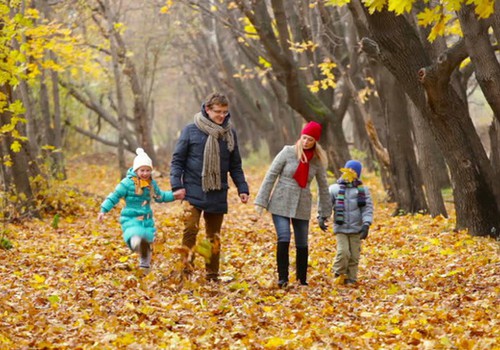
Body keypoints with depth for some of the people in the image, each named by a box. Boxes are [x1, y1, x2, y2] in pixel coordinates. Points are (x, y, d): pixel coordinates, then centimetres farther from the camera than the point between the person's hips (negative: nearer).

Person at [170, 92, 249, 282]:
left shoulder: (230, 133, 6)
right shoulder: (191, 130, -4)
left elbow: (235, 166, 13)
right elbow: (177, 160, -1)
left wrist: (242, 188, 6)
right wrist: (177, 185, -12)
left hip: (218, 195, 3)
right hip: (193, 193, -3)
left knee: (214, 237, 10)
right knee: (190, 230, -18)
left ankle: (212, 276, 19)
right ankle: (186, 271, -14)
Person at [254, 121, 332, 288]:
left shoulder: (317, 160, 2)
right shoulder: (288, 153, -6)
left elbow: (323, 187, 11)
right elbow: (270, 176, -4)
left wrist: (325, 213, 12)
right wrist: (261, 202, -7)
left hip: (302, 206, 3)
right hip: (281, 203, -3)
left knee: (302, 243, 6)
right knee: (284, 239, -16)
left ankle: (302, 279, 17)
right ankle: (282, 277, -11)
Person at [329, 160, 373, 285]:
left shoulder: (363, 190, 6)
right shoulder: (335, 189, 5)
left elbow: (368, 208, 1)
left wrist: (366, 224, -11)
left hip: (356, 229, 1)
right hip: (341, 228, -1)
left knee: (354, 256, 3)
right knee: (343, 252, -16)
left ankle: (351, 278, 15)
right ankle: (339, 273, 6)